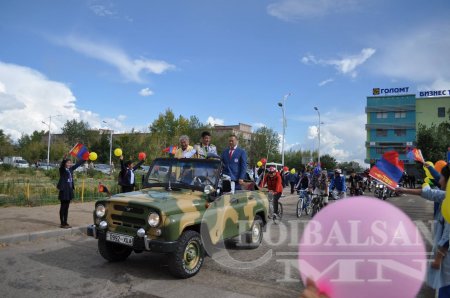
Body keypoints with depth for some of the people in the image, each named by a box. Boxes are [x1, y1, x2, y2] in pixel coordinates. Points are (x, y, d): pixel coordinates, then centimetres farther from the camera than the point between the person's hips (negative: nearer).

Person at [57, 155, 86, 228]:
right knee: (63, 207, -1)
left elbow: (78, 163, 19)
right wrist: (64, 159, -48)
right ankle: (62, 223, 5)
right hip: (64, 190, -7)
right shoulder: (62, 169, -6)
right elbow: (62, 165, -28)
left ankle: (65, 222, 18)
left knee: (66, 207, 12)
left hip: (69, 190, 7)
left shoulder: (71, 169, 11)